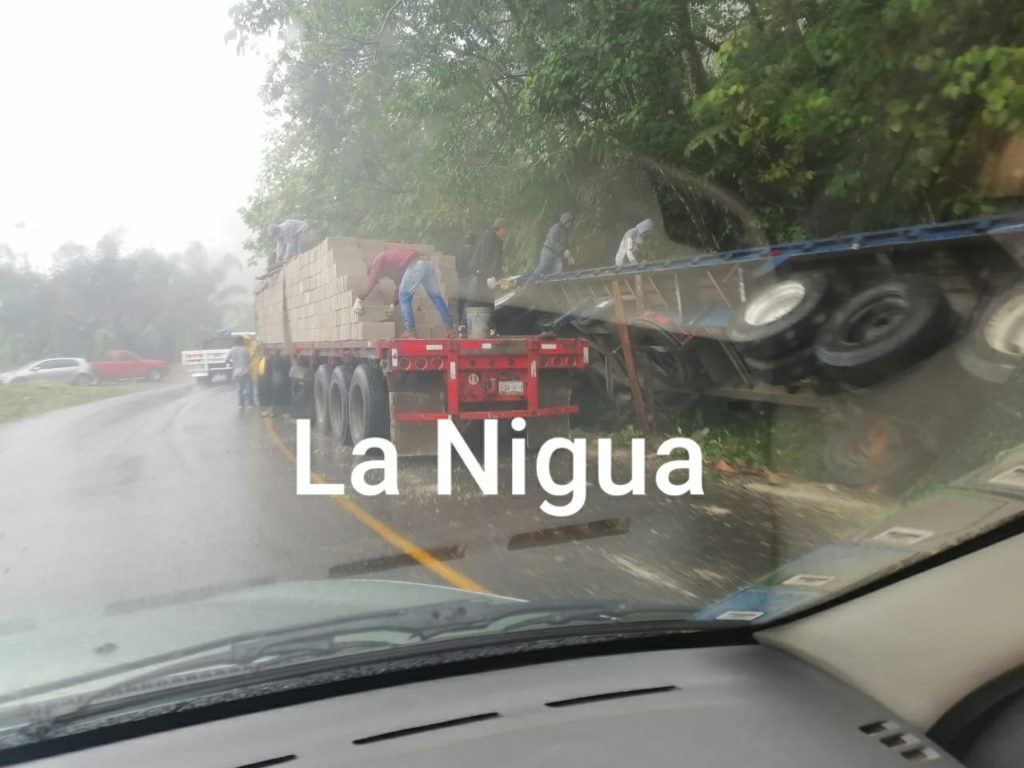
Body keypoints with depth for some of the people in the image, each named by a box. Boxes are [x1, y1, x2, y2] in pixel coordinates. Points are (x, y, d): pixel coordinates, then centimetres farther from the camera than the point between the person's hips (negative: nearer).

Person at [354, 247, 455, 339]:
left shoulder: (379, 259, 16)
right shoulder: (392, 261, 39)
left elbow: (371, 282, 5)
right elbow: (399, 285, 37)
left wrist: (358, 300, 4)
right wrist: (392, 305, 33)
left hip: (416, 265, -9)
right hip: (427, 263, 9)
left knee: (404, 296, 1)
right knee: (436, 296, 12)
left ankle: (411, 331, -5)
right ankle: (451, 329, 11)